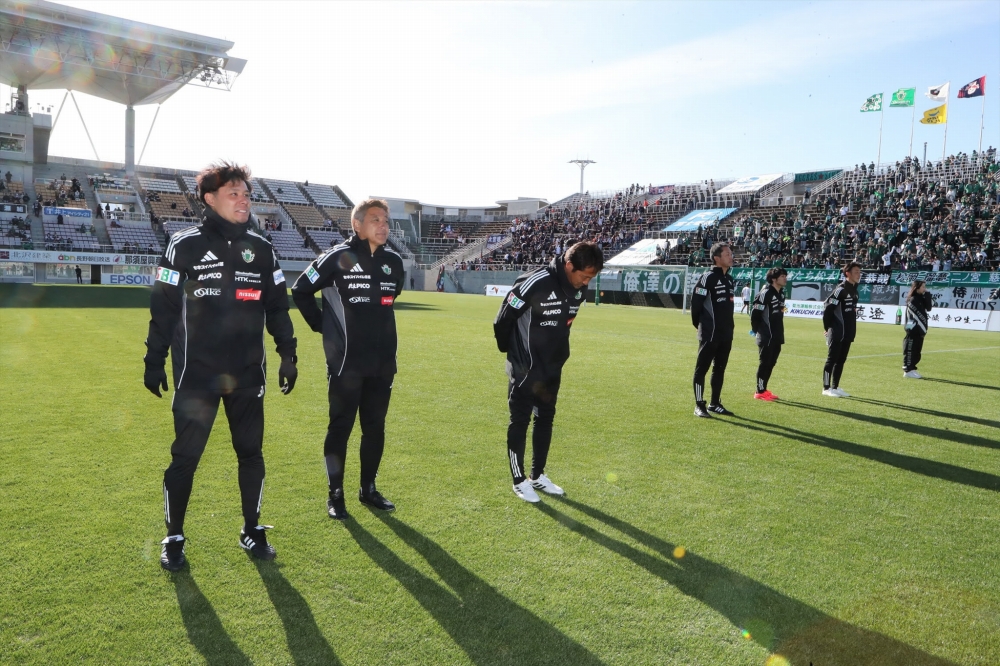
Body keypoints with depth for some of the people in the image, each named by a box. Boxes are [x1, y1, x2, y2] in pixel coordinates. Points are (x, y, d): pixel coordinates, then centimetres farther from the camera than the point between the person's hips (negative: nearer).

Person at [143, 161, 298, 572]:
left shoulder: (261, 250, 5)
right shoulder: (185, 246, -4)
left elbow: (277, 308, 10)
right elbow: (163, 308, -1)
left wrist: (287, 355, 6)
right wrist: (154, 362, -1)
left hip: (248, 374, 3)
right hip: (196, 375, -3)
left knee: (251, 453, 10)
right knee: (185, 456, 4)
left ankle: (252, 531, 26)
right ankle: (174, 538, 22)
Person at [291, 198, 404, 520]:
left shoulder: (394, 262, 6)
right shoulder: (337, 258, -9)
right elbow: (301, 290, -1)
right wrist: (322, 324, -1)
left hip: (383, 363, 5)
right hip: (346, 362, -5)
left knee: (375, 427, 12)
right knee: (340, 427, 4)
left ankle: (368, 488, 26)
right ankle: (335, 494, 16)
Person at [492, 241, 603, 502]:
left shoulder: (578, 289, -3)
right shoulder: (535, 283, -26)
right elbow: (503, 319, -16)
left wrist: (557, 351, 17)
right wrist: (509, 349, -1)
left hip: (553, 368, 7)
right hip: (525, 368, -7)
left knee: (546, 420, 15)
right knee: (520, 421, 4)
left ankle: (538, 476, 29)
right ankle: (519, 480, 16)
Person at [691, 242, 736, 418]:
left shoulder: (729, 279, 13)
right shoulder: (708, 278, -12)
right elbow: (696, 302, -12)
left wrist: (728, 326, 15)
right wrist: (699, 325, -4)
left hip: (726, 333, 8)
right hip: (710, 333, -8)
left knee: (720, 369, 13)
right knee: (702, 368, -2)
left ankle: (715, 404, 23)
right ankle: (699, 405, 4)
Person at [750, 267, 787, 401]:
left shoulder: (781, 294, 13)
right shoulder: (766, 293, -15)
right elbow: (755, 312, -17)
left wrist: (780, 333, 15)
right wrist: (756, 330, -9)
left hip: (777, 337, 9)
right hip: (766, 336, -9)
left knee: (771, 363, 13)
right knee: (765, 363, -3)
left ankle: (763, 389, 23)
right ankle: (760, 392, 5)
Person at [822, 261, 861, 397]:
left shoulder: (854, 290, 13)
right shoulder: (841, 289, -14)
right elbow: (828, 308, -17)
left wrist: (852, 328, 14)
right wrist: (828, 327, -10)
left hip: (848, 333, 8)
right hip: (837, 333, -8)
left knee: (841, 360, 12)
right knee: (832, 359, -3)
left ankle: (835, 387, 19)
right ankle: (826, 388, 3)